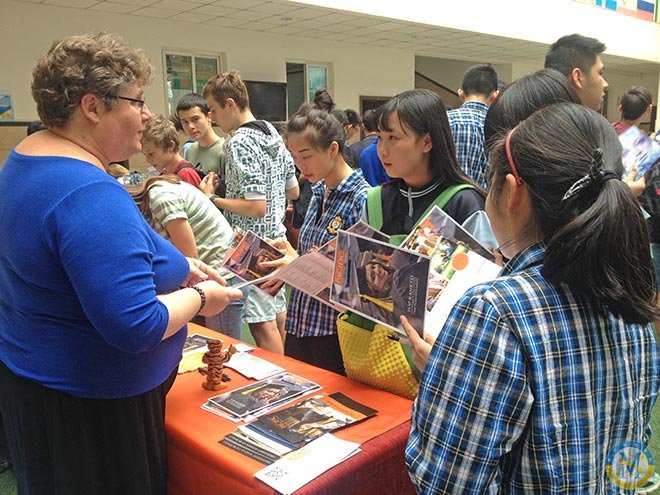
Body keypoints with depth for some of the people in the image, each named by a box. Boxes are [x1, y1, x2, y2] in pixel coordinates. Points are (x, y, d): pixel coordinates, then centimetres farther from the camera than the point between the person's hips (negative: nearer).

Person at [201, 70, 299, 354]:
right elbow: (293, 191, 14)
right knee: (278, 313, 19)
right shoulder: (272, 132, 8)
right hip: (276, 237, 10)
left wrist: (212, 199, -14)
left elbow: (256, 206, -24)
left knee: (262, 324, 0)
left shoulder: (238, 143, -18)